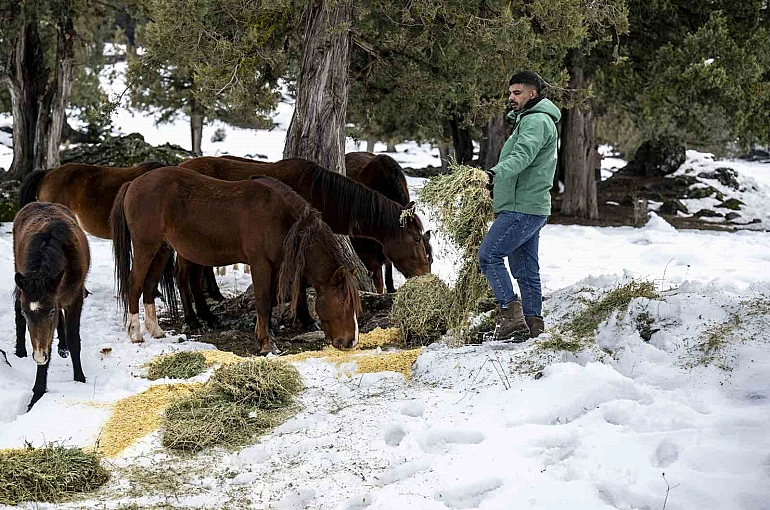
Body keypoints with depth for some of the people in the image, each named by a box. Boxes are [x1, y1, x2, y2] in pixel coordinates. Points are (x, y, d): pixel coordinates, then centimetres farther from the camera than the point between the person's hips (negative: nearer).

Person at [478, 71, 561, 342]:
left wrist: (497, 172, -46)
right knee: (525, 268, 10)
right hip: (530, 207, 11)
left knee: (489, 255, -13)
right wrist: (496, 180, 33)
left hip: (523, 208, -11)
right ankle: (533, 325, 12)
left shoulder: (536, 121, -12)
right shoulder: (529, 120, 23)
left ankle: (511, 314, -16)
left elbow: (523, 155, -30)